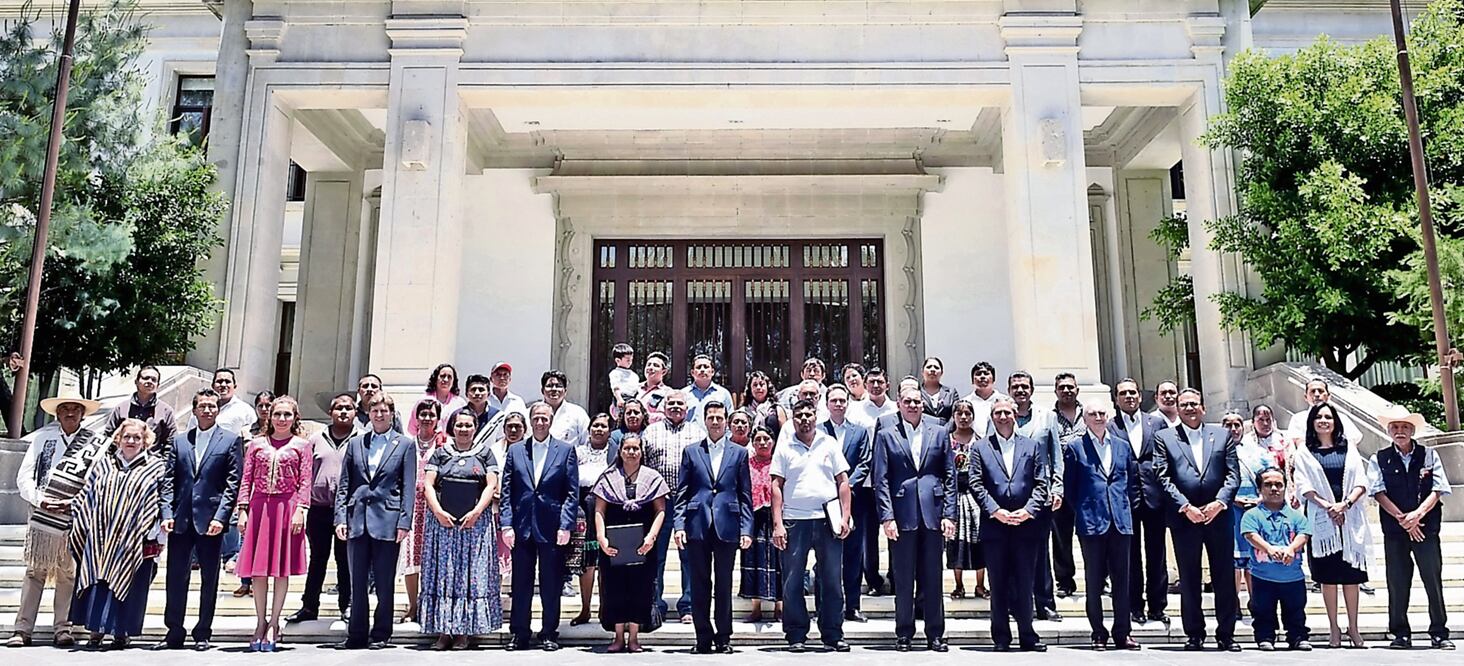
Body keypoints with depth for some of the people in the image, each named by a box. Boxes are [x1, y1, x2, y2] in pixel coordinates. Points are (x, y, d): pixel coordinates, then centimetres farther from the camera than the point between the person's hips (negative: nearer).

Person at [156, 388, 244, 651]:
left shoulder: (231, 440, 2)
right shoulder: (179, 440, 12)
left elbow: (233, 482, -3)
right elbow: (168, 480, 8)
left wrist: (220, 517, -11)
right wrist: (167, 514, -3)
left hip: (210, 520, -3)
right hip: (180, 520, 3)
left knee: (209, 579, 5)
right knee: (175, 577, 6)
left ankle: (202, 634, 15)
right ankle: (174, 633, 17)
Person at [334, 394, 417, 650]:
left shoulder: (404, 445, 4)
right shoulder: (355, 443, 12)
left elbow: (408, 487, 0)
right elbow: (344, 484, 10)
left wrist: (404, 522, -7)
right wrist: (340, 518, 0)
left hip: (387, 520, -3)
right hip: (357, 520, 3)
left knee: (384, 582, 4)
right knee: (357, 582, 7)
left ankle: (381, 635, 14)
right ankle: (356, 635, 16)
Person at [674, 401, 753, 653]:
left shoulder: (739, 453, 9)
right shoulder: (691, 452, 10)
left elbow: (745, 495, 6)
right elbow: (682, 493, 7)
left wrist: (746, 529, -2)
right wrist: (679, 525, -4)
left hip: (727, 527, 0)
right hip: (697, 527, 1)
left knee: (724, 585, 6)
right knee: (700, 586, 5)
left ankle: (723, 639, 16)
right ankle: (703, 638, 15)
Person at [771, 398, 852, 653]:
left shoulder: (830, 444, 8)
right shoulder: (784, 448, 5)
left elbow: (843, 481, 8)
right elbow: (776, 486, 3)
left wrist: (845, 517, -1)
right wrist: (777, 524, -5)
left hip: (827, 520, 1)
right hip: (794, 521, -1)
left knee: (832, 581, 5)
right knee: (792, 582, 3)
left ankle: (833, 635, 15)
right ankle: (796, 636, 13)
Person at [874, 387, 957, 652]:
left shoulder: (939, 434, 11)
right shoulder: (886, 436, 7)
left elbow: (950, 477, 8)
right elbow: (881, 480, 1)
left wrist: (949, 514, -1)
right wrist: (886, 517, -7)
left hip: (933, 515, 1)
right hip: (902, 516, -1)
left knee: (933, 578, 6)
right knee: (903, 579, 5)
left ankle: (935, 634, 16)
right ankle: (904, 634, 16)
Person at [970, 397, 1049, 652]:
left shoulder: (1033, 446, 10)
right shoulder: (980, 448, 8)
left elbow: (1041, 483, 4)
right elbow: (977, 485, 0)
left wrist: (1028, 510, -10)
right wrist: (995, 511, -11)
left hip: (1025, 524, 0)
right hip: (994, 526, 0)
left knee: (1025, 584, 4)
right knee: (998, 585, 6)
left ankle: (1027, 635, 15)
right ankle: (1001, 638, 14)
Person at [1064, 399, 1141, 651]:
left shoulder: (1122, 446, 12)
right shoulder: (1074, 447, 2)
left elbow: (1133, 481, 16)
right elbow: (1069, 485, 3)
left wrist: (1129, 507, 8)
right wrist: (1080, 510, 0)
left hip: (1120, 521, 3)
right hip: (1091, 522, -3)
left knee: (1122, 578, 6)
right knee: (1094, 580, 3)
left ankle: (1122, 632, 14)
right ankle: (1099, 633, 11)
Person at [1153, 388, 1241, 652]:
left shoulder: (1222, 434, 9)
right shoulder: (1165, 437, 4)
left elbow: (1233, 473, 4)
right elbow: (1163, 477, -3)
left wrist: (1219, 502, -10)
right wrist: (1186, 507, -11)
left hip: (1218, 514, 1)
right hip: (1184, 518, -1)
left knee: (1225, 577, 5)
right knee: (1189, 579, 6)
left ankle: (1226, 634, 16)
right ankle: (1194, 634, 15)